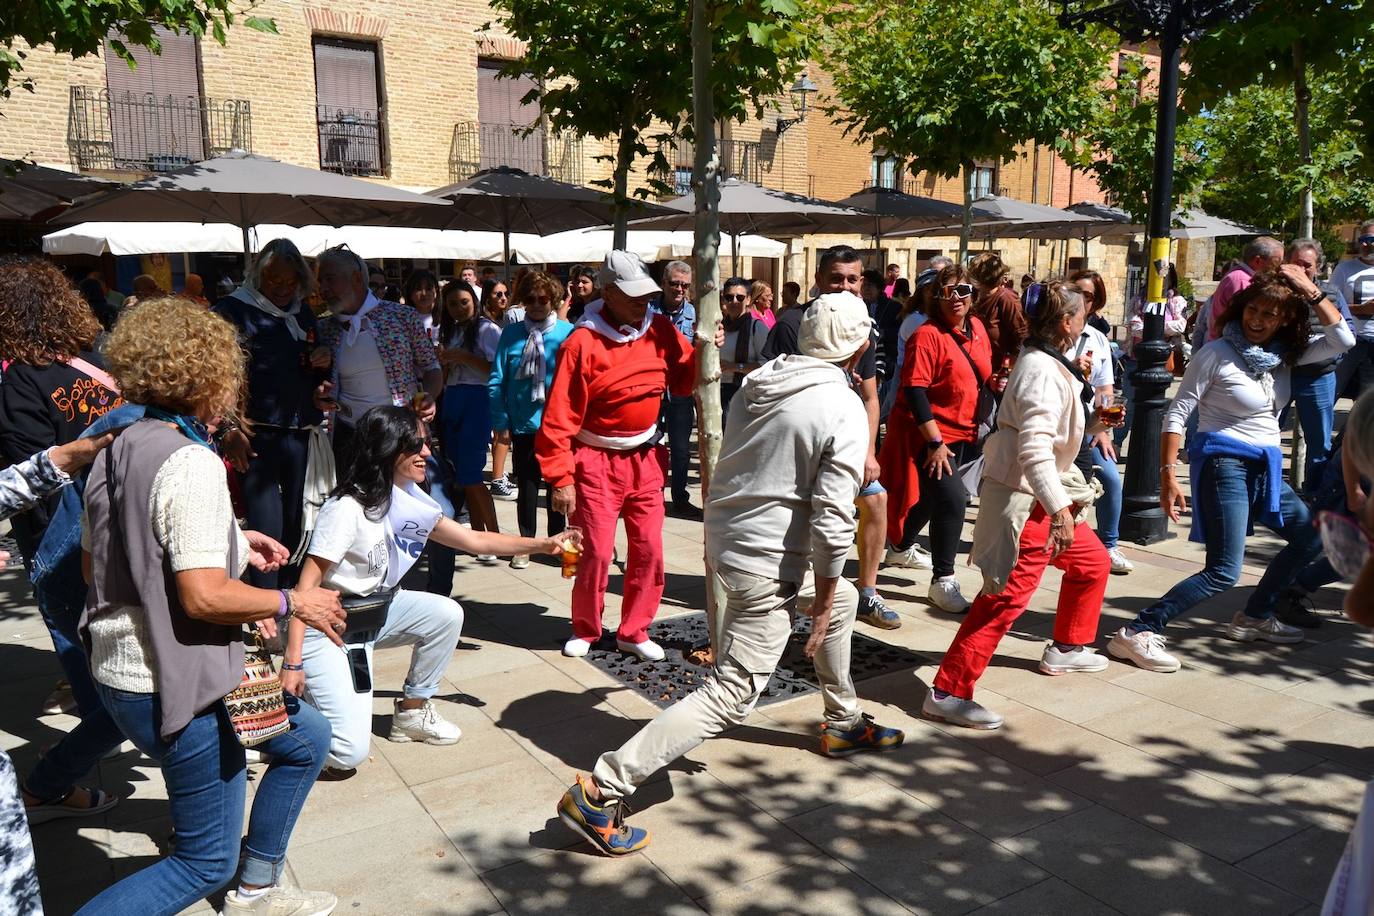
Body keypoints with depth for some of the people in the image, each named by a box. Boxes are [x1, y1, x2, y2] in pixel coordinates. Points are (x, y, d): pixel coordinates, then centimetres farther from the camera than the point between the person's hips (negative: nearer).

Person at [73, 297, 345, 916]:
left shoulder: (116, 451, 6)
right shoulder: (192, 463, -22)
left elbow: (96, 564, 16)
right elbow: (205, 597, -27)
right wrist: (292, 603, -11)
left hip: (119, 670, 10)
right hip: (170, 685, -9)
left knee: (308, 739, 22)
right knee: (206, 861, 8)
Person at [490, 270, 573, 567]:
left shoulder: (568, 333, -6)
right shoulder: (511, 334, -1)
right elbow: (497, 381, 0)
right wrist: (501, 422, -5)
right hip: (523, 425, 1)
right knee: (527, 487, 9)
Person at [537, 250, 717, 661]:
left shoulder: (660, 330, -2)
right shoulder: (583, 342, -15)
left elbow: (684, 380, 8)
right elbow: (559, 416, -15)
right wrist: (561, 478, -17)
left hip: (645, 458, 5)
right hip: (597, 461, -4)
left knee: (649, 548, 7)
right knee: (596, 551, 1)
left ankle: (634, 631, 24)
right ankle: (585, 629, 25)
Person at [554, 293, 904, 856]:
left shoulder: (759, 382, 3)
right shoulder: (844, 412, -17)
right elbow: (833, 519, -19)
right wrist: (819, 601, -7)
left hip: (724, 535, 9)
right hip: (767, 562, -9)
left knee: (842, 600, 29)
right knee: (732, 695, -3)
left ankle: (844, 724, 45)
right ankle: (601, 793, -5)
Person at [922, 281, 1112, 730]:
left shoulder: (1049, 365, 12)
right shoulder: (1043, 372, -20)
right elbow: (1034, 449, -30)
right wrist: (1059, 510, -35)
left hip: (1042, 496, 11)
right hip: (1022, 500, -11)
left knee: (1093, 562, 22)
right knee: (1008, 595, -13)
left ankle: (1066, 648, 39)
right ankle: (948, 693, -11)